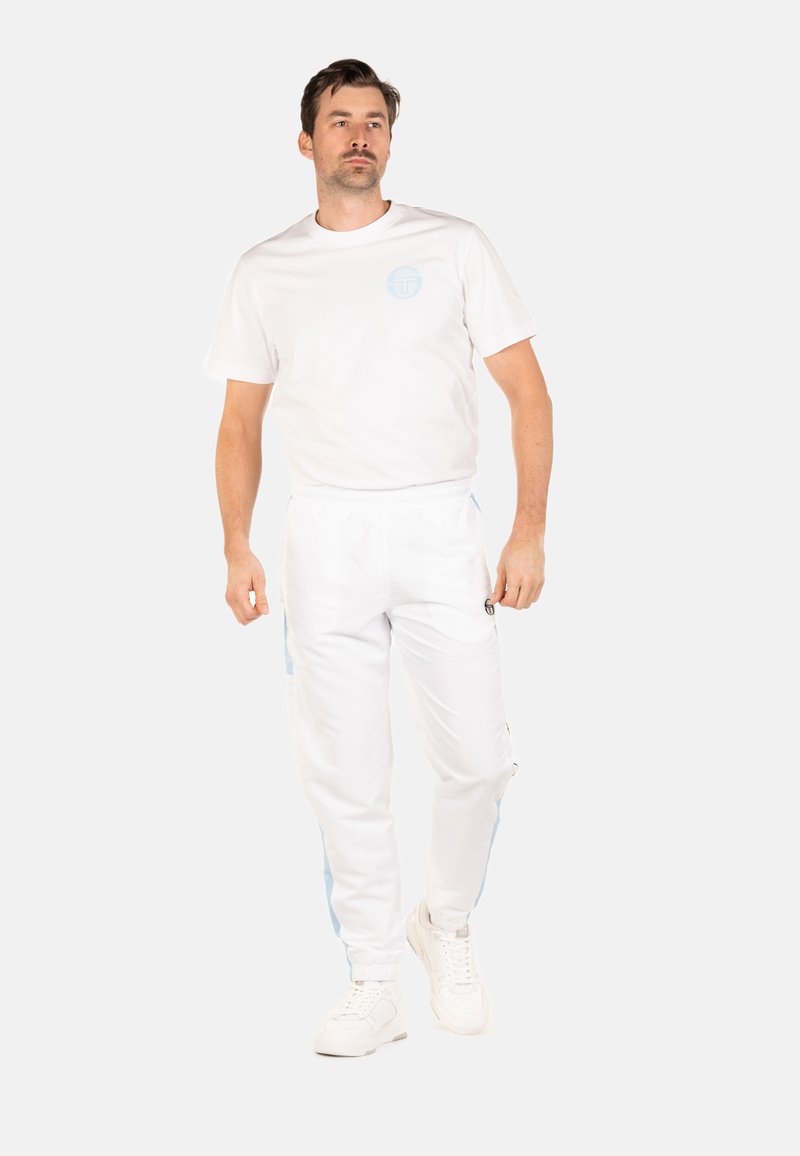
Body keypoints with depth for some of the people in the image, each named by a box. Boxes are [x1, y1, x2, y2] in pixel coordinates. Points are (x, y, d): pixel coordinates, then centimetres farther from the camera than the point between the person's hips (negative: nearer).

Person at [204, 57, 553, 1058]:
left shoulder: (453, 247, 5)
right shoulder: (265, 271, 11)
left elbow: (527, 392, 2)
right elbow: (241, 421, 13)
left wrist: (529, 532, -7)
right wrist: (236, 548, 0)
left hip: (439, 525, -1)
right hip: (325, 533, 1)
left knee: (477, 757, -3)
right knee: (345, 773, 2)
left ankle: (447, 927, 24)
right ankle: (374, 983, 14)